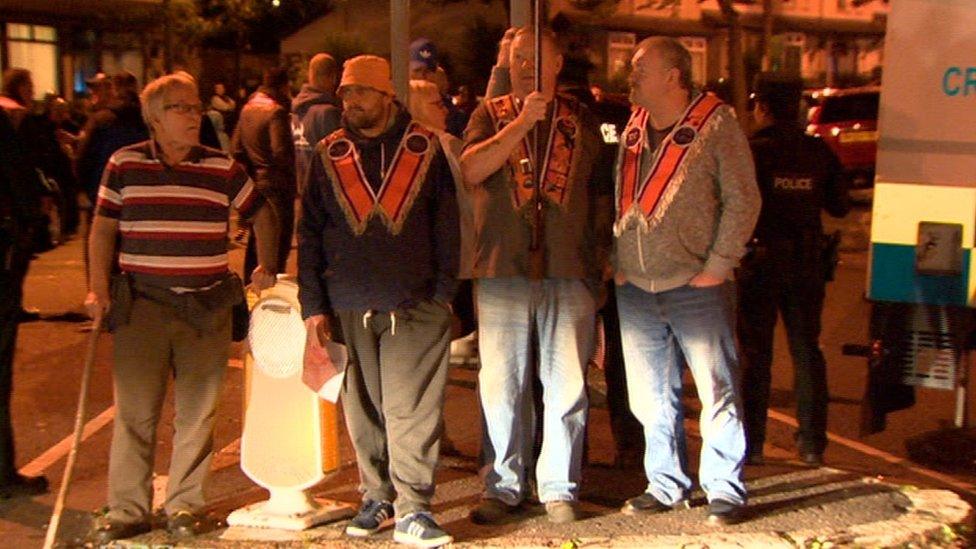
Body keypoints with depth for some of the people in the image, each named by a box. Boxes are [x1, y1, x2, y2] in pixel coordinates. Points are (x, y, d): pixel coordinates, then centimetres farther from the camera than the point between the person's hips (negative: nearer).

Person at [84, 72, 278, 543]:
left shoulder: (223, 168, 4)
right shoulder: (124, 164, 4)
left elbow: (261, 213, 16)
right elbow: (103, 228, 7)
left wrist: (266, 265, 9)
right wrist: (98, 288, -1)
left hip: (207, 307, 1)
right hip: (141, 305, 0)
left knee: (197, 412, 7)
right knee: (134, 410, 3)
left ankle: (184, 504, 20)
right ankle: (127, 509, 15)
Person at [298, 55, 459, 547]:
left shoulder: (425, 148, 3)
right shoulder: (329, 155, 9)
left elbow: (446, 223, 4)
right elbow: (309, 233, 10)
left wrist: (444, 290, -3)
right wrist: (313, 303, 4)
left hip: (416, 304, -2)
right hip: (349, 306, 3)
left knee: (413, 408, -3)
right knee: (363, 409, 10)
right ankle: (376, 496, 25)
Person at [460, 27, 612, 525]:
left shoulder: (581, 120, 12)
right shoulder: (490, 114, 9)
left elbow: (601, 193, 13)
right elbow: (470, 170, -9)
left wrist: (600, 260, 7)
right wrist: (523, 121, -14)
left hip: (569, 272, 1)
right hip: (501, 268, 0)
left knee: (566, 385, 3)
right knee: (501, 385, 6)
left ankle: (558, 486, 18)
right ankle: (502, 487, 20)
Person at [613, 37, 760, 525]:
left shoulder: (716, 123, -6)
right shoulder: (632, 129, 11)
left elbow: (744, 199, -7)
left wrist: (718, 265, -11)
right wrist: (617, 262, 7)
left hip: (696, 286, -5)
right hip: (634, 288, 6)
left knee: (717, 391, 4)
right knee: (652, 396, 12)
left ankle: (724, 489, 18)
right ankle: (666, 485, 26)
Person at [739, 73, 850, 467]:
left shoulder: (750, 151, -11)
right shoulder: (819, 152, 2)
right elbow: (840, 207, 8)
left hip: (760, 261, -3)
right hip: (807, 262, 4)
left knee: (755, 353, 5)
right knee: (807, 351, 13)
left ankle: (752, 443, 9)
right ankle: (812, 444, 16)